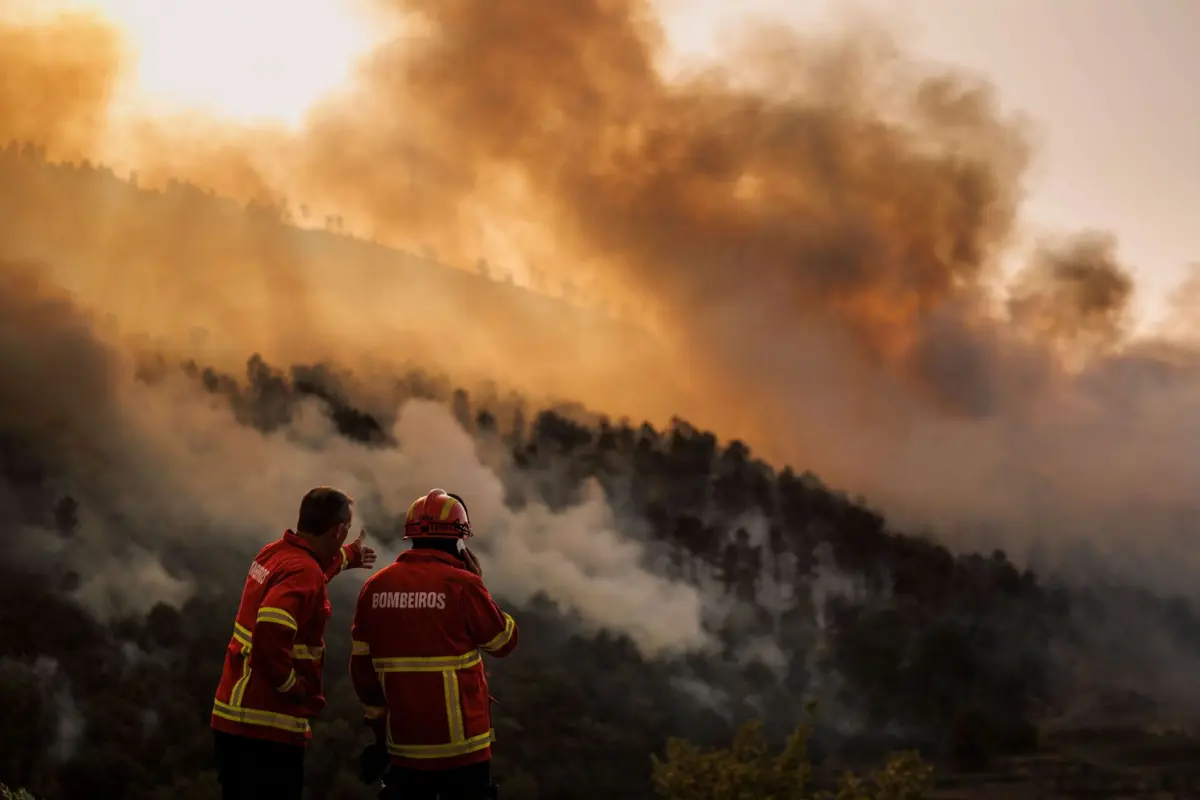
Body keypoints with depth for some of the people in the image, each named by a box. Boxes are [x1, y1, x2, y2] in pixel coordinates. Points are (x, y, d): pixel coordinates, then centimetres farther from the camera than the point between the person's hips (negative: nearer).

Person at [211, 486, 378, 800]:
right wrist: (293, 686, -19)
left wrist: (349, 557, 51)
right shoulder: (303, 573, -19)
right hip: (267, 726, -9)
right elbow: (271, 632, -34)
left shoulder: (274, 552, 10)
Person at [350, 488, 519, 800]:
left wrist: (379, 724, 18)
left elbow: (362, 667, 7)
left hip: (404, 743, 4)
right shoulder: (461, 585, -12)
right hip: (460, 743, -4)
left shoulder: (375, 588, 2)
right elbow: (505, 641, 1)